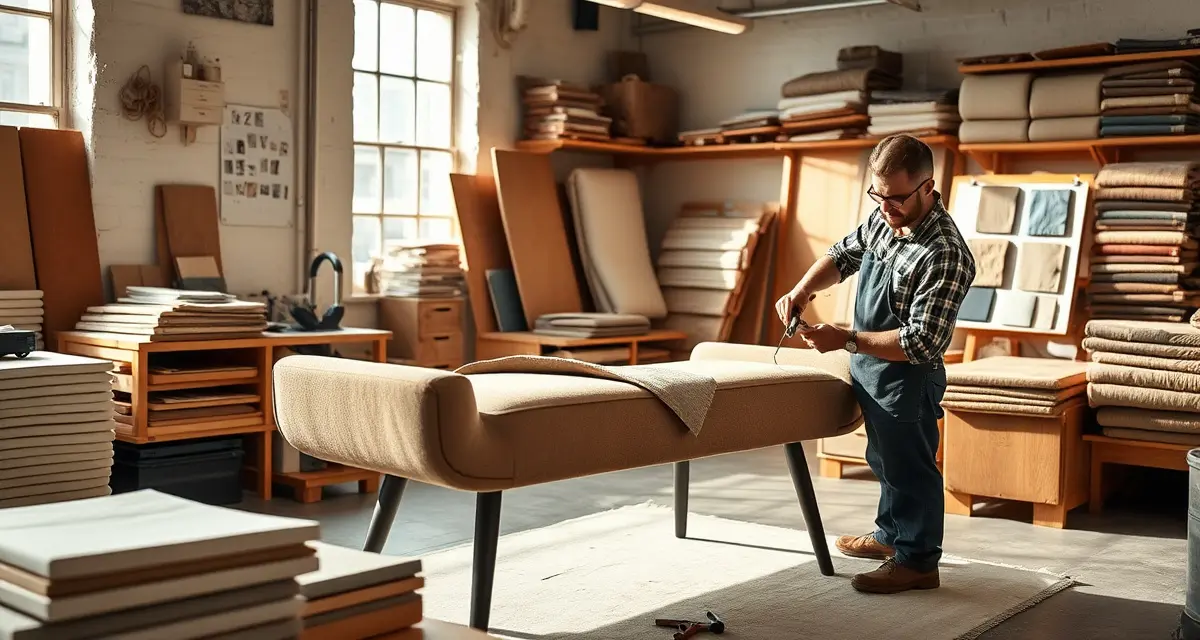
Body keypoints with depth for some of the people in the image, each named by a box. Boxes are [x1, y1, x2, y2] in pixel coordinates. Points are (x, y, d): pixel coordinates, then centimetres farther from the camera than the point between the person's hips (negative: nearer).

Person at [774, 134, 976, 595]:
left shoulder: (945, 255, -27)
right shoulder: (884, 219, -3)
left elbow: (920, 344, -29)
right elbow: (843, 255, 15)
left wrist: (846, 340, -30)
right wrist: (802, 290, -3)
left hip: (907, 380, -9)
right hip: (869, 368, 9)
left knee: (910, 467, 6)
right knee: (885, 459, 24)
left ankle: (917, 562, 22)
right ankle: (890, 534, 44)